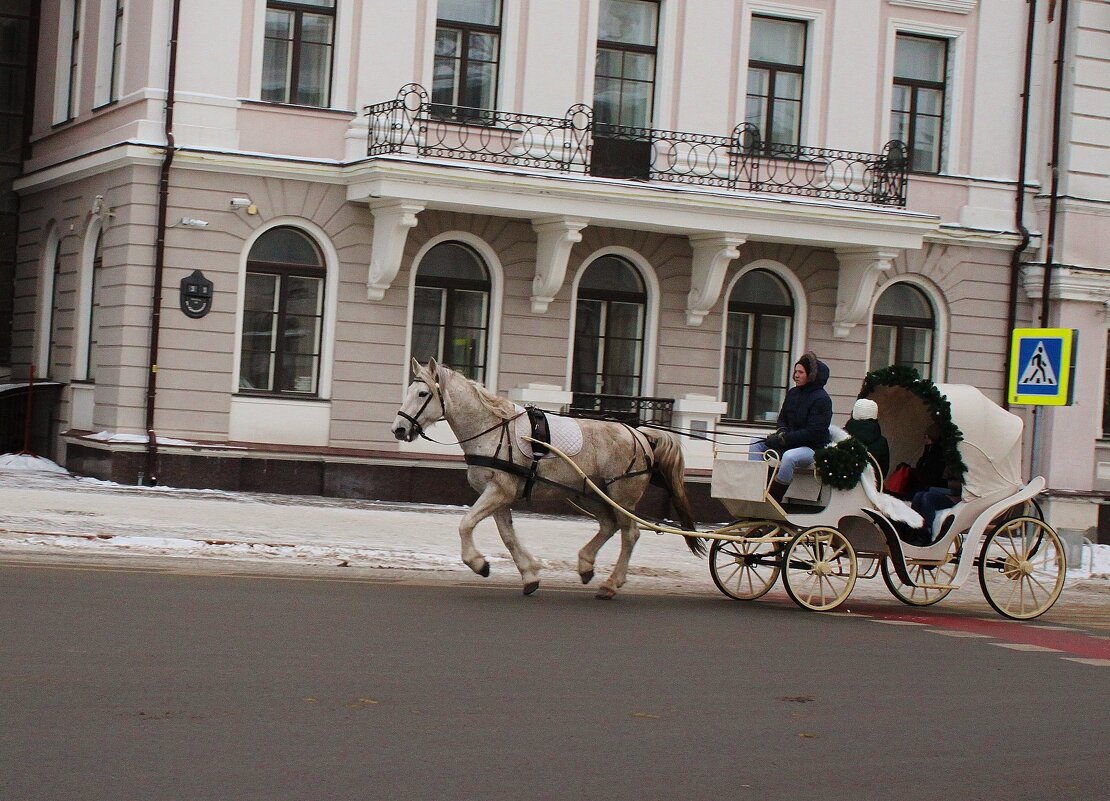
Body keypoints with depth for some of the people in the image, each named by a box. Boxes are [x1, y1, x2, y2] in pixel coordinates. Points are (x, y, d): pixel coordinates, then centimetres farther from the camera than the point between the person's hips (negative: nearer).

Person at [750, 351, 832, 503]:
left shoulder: (822, 399, -14)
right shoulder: (793, 393, 10)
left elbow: (813, 432, -20)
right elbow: (782, 418, 20)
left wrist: (783, 439, -22)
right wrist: (782, 432, -5)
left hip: (813, 448, -9)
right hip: (789, 444, 9)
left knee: (789, 456, -38)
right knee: (756, 444, -5)